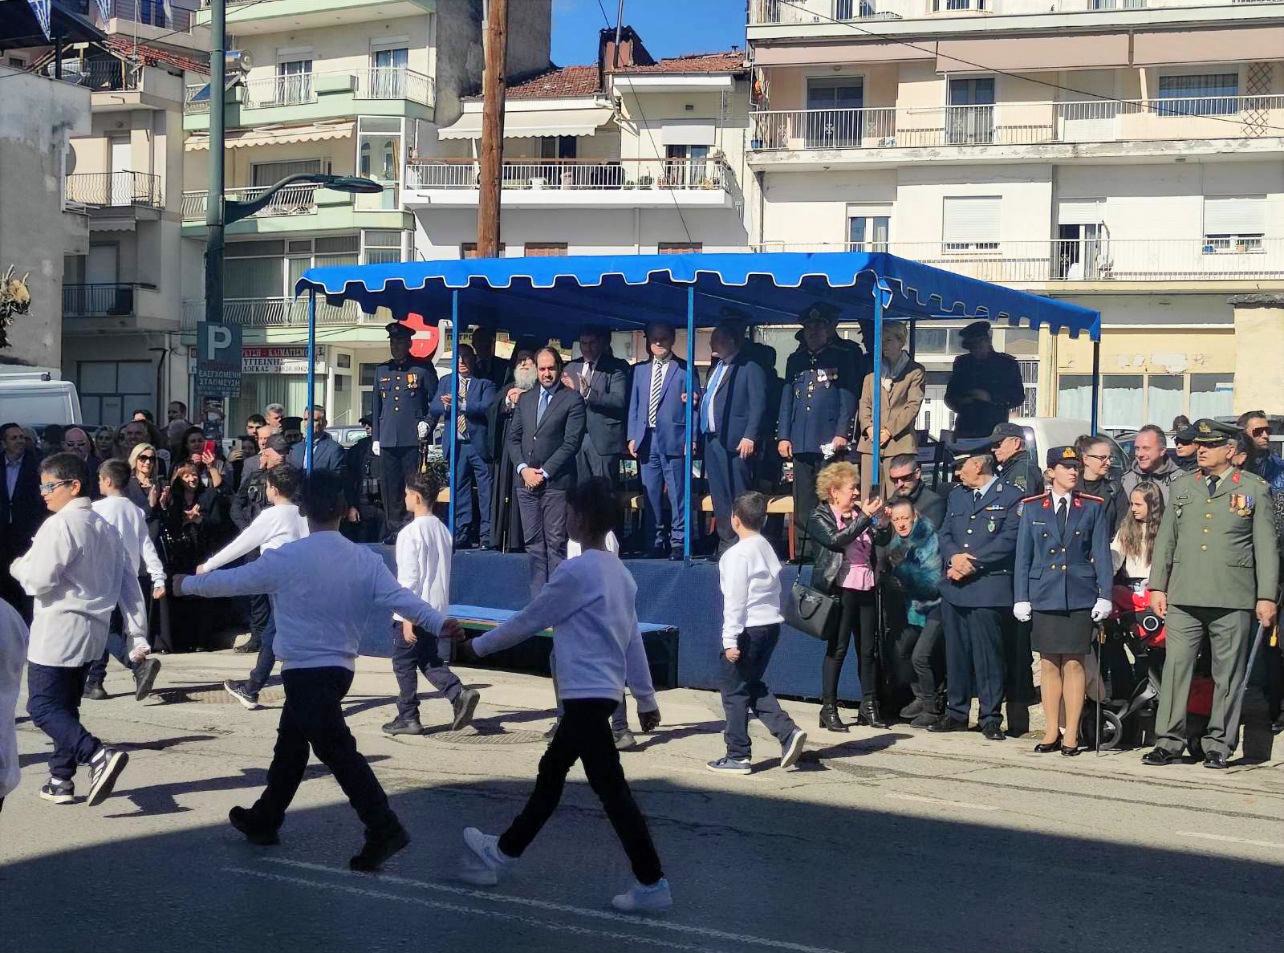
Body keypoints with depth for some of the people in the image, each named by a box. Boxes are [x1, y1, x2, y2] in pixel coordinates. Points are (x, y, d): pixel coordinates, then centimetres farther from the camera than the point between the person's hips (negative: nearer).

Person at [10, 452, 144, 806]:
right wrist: (138, 633, 13)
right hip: (92, 631, 9)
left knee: (43, 706, -6)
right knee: (66, 706, 18)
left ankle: (99, 755, -24)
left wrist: (18, 566, 3)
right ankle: (61, 779, 21)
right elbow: (129, 582, 12)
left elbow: (39, 580, -19)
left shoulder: (60, 525, -13)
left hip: (58, 631, -8)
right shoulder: (105, 528, 13)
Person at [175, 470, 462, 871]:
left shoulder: (286, 559, -12)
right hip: (340, 668, 7)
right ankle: (264, 820, 36)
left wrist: (187, 584, 17)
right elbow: (400, 598, -16)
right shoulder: (366, 561, -1)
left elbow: (231, 581, 1)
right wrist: (440, 623, -22)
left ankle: (384, 829, -19)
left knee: (337, 751, -10)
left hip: (305, 671, -7)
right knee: (290, 744, 22)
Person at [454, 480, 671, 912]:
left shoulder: (575, 571, -14)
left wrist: (477, 646, 8)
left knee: (610, 788, -7)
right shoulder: (620, 573, 11)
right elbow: (633, 640, 14)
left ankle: (652, 884, -6)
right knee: (551, 772, 20)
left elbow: (528, 621, -5)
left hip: (587, 694, -9)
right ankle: (505, 851, 34)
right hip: (602, 692, 9)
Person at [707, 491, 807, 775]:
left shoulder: (738, 554, -13)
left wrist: (730, 640, -15)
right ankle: (788, 732, 3)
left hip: (748, 629, -8)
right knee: (754, 686, 19)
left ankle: (737, 756, 6)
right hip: (771, 625, 8)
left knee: (735, 691, 3)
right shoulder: (768, 550, 13)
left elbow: (735, 600, -16)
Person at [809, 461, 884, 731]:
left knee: (868, 649, 7)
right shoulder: (820, 518, -2)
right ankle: (829, 710, 2)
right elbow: (837, 540, -20)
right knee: (837, 649, -3)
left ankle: (869, 707, 14)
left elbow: (876, 546, 17)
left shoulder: (858, 514, 13)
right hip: (841, 590, -6)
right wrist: (865, 517, -20)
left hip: (866, 589, 6)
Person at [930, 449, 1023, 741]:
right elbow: (945, 534, 15)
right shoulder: (956, 495, 19)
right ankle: (956, 713, 18)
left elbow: (1007, 541, -10)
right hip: (954, 587, 6)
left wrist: (971, 564, -13)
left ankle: (991, 718, 2)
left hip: (988, 588, -6)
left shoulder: (1011, 497, -2)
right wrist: (954, 557, -7)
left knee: (987, 654, -5)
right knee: (956, 652, 9)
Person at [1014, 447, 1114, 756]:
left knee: (1074, 663, -1)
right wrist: (1021, 599, 2)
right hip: (1044, 596, 1)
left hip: (1080, 596, -1)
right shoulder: (1032, 508, 7)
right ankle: (1051, 732, 12)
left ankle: (1071, 734, 5)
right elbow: (1023, 555, 7)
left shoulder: (1094, 507, 5)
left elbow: (1102, 554, 4)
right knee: (1048, 663, 4)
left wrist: (1104, 597, -2)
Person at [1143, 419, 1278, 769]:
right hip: (1184, 597, 2)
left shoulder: (1255, 489, 5)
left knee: (1228, 674, 2)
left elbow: (1266, 546, 3)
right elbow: (1165, 539, 15)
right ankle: (1168, 741, 4)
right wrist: (1158, 586, 8)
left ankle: (1219, 746, 10)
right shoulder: (1181, 487, 14)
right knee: (1175, 667, -2)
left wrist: (1267, 596, -2)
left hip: (1233, 599, -2)